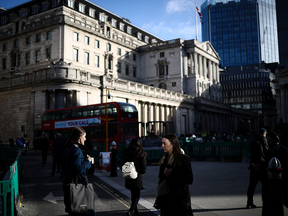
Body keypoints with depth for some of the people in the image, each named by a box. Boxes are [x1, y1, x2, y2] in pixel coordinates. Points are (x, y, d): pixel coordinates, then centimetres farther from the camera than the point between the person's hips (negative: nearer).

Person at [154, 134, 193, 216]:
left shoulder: (183, 159, -10)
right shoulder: (164, 160, 9)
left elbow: (189, 180, -12)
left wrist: (172, 175, -16)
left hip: (180, 199, -6)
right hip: (166, 199, 6)